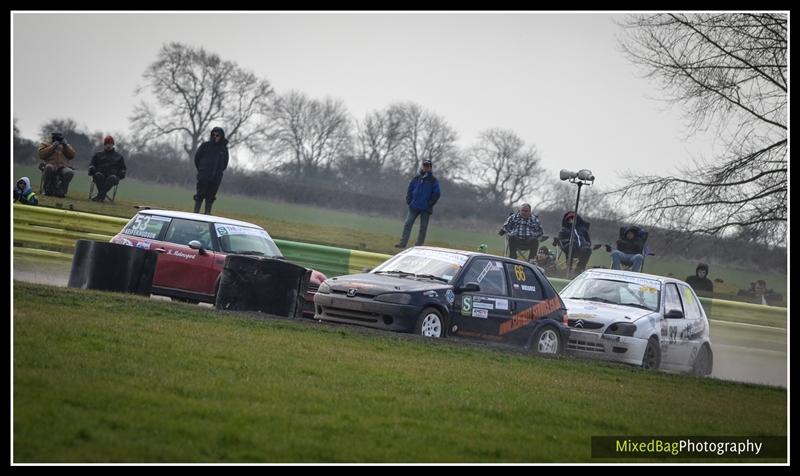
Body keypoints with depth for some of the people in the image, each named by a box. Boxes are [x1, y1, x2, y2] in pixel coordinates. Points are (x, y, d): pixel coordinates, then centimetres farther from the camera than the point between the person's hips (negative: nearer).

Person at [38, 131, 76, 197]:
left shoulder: (66, 146, 24)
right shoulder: (45, 144, 17)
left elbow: (72, 155, 8)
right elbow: (42, 155, -2)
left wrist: (65, 146, -1)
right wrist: (53, 146, -6)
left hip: (62, 168, 2)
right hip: (50, 165, -2)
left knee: (70, 172, -33)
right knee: (49, 167, -39)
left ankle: (60, 191, -21)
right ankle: (48, 190, -26)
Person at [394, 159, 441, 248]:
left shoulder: (433, 181, 1)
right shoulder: (416, 179, 9)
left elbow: (437, 193, -3)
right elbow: (409, 190, 14)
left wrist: (430, 203, -9)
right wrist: (409, 201, 2)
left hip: (426, 208, -2)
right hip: (414, 207, 3)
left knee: (423, 227, 2)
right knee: (407, 224, -3)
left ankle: (419, 244, 7)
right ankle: (403, 243, -3)